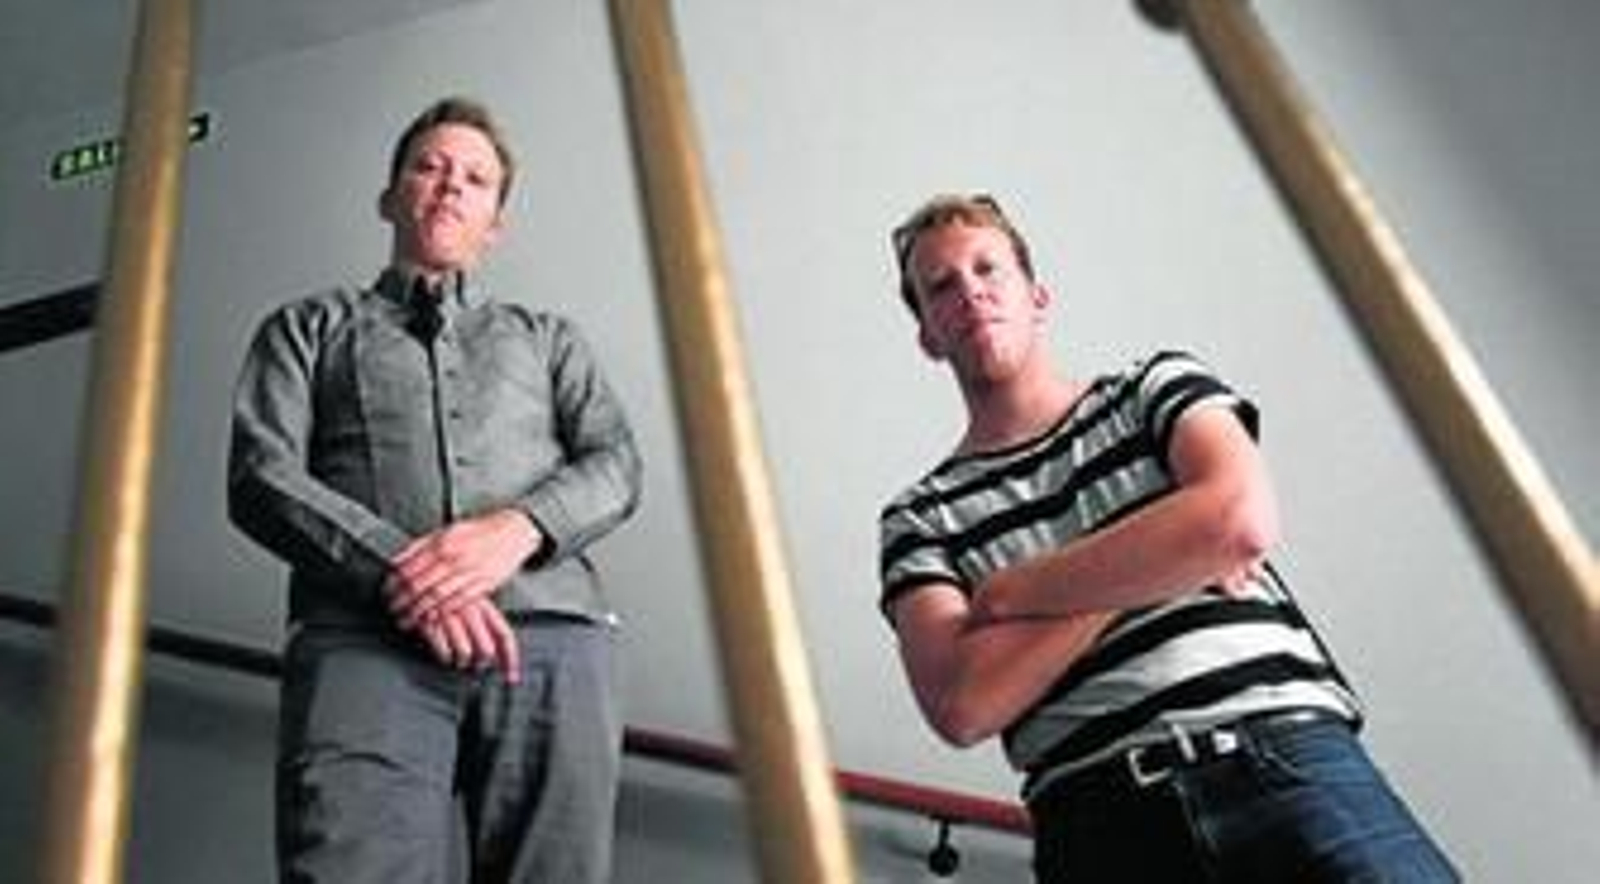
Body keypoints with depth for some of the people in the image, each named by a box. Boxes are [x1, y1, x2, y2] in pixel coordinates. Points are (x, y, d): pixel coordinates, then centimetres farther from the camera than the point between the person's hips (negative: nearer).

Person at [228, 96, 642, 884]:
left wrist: (516, 529, -9)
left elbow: (614, 468, 13)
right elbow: (261, 478, 8)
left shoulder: (548, 338, 29)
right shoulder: (309, 328, 25)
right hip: (366, 638, -1)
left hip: (551, 637, 2)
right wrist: (396, 567, -10)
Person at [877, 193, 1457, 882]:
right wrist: (1169, 547, -2)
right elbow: (961, 705, -5)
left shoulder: (1157, 386, 15)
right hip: (1099, 815, 0)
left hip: (1284, 753, 1)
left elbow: (1243, 520, -5)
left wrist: (1009, 592, 0)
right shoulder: (919, 517, 11)